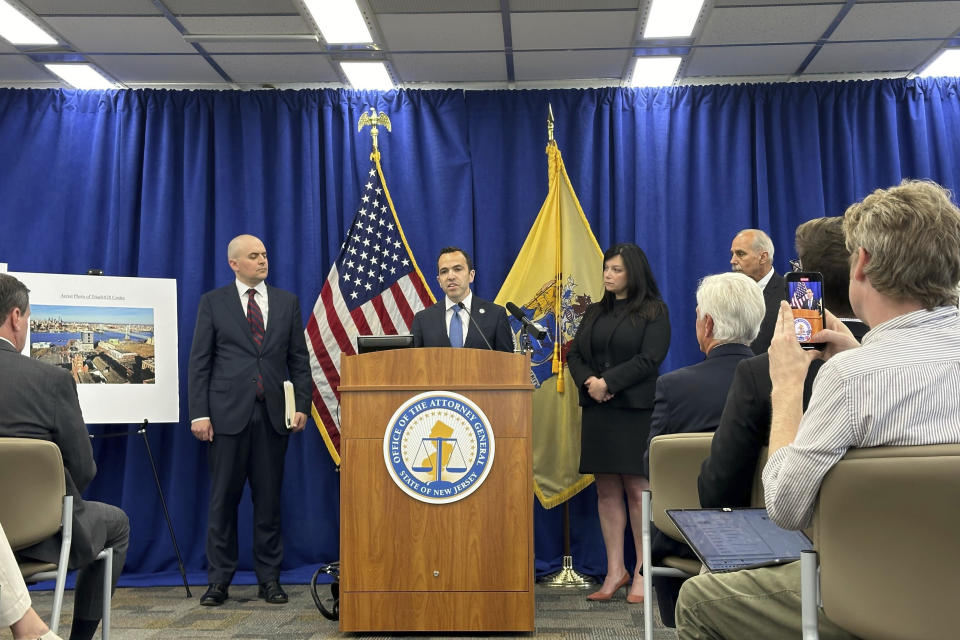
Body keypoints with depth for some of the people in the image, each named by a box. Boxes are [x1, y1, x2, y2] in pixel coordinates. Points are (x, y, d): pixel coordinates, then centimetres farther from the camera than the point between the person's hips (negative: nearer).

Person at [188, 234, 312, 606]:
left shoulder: (287, 302, 10)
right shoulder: (213, 302, 4)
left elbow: (299, 360, 9)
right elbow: (199, 362, 1)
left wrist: (302, 405, -1)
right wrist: (199, 414, -7)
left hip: (273, 414, 2)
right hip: (228, 412, -2)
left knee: (269, 499, 6)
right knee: (224, 498, 3)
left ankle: (269, 578, 15)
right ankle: (219, 580, 13)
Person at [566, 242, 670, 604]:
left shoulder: (653, 311, 0)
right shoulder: (595, 313, 17)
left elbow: (649, 359, -11)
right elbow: (574, 354, 13)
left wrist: (608, 382, -15)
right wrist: (588, 382, -6)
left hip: (636, 411, -5)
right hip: (598, 410, 6)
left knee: (638, 489, -4)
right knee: (607, 490, 6)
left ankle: (643, 574, 3)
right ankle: (615, 571, 12)